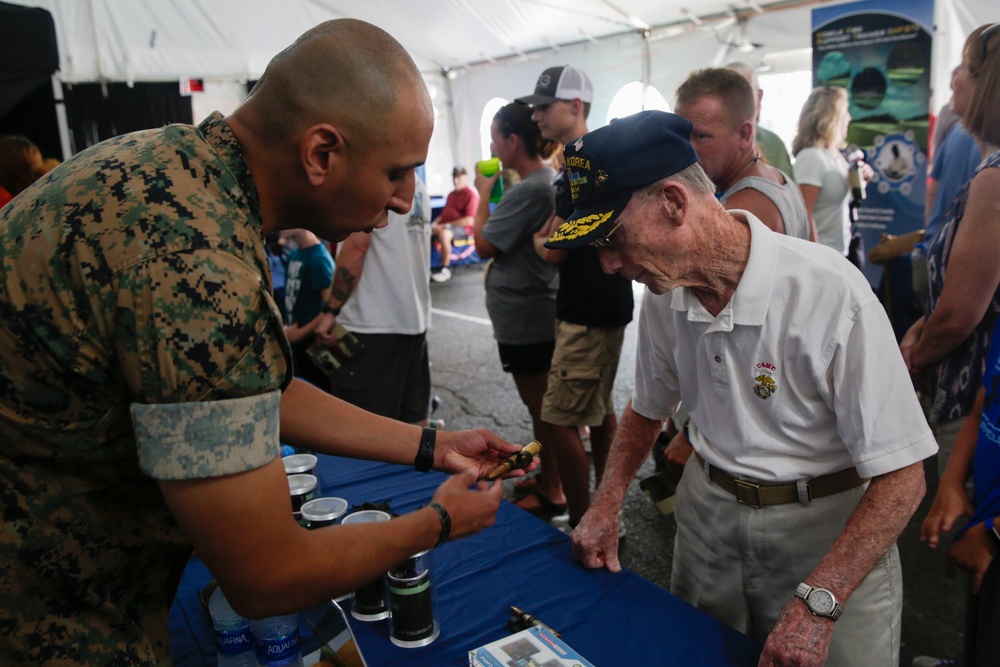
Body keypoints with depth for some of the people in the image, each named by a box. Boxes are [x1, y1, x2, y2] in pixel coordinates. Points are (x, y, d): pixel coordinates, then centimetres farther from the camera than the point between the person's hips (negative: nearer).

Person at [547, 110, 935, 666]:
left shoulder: (832, 293, -26)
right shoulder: (665, 293, -7)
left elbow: (902, 478, -22)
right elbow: (649, 408, 10)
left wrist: (816, 604, -27)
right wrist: (607, 505, -1)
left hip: (829, 530, -5)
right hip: (708, 512, 5)